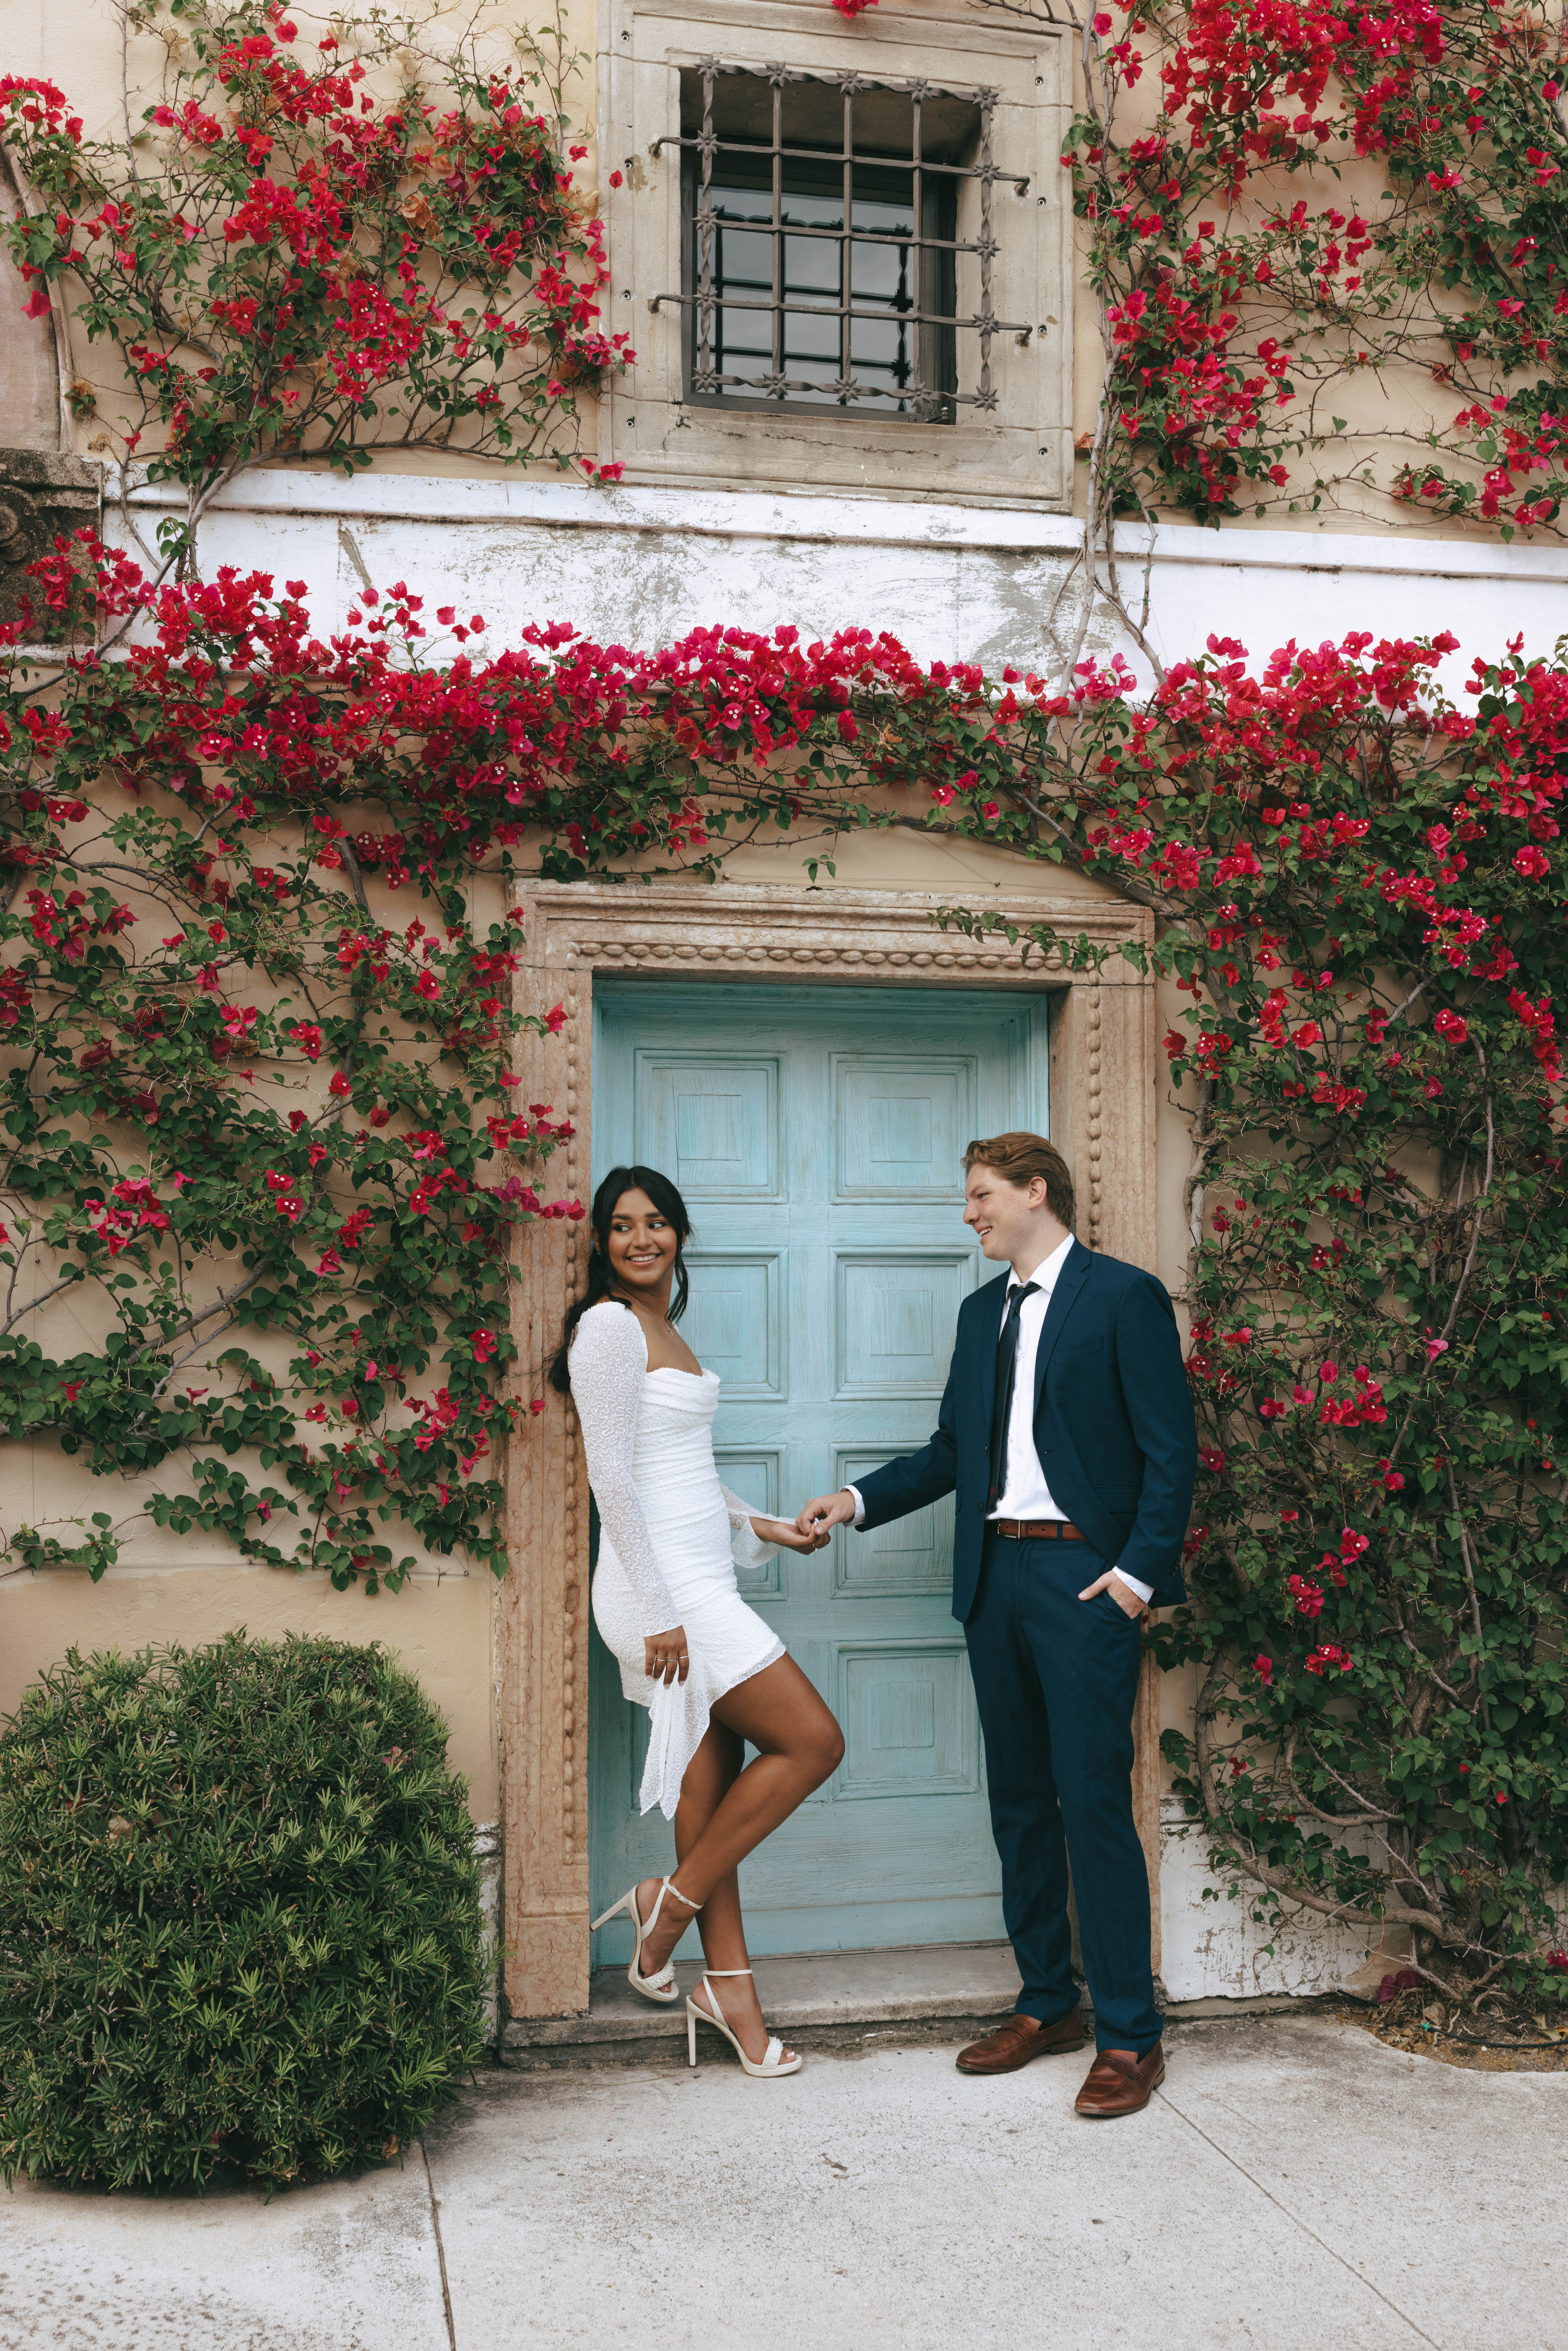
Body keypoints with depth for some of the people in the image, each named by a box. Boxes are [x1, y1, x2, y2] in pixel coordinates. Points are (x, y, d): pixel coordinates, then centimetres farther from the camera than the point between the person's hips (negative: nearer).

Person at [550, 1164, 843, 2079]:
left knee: (712, 1787, 10)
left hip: (699, 1583, 9)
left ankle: (729, 1988, 18)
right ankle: (672, 1902, 5)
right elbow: (613, 1477, -17)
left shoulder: (664, 1328, 17)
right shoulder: (610, 1325, -12)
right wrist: (657, 1614, -20)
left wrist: (758, 1526, 16)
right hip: (665, 1589, -9)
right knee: (813, 1741, -7)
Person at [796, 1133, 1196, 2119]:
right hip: (996, 1575, 7)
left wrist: (1139, 1571, -15)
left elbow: (1171, 1450, -8)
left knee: (1095, 1802, -7)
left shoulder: (1125, 1296, -5)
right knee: (1020, 1802, 13)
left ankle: (1131, 2038, 3)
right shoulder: (983, 1311, 16)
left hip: (1085, 1577, -7)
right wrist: (858, 1500, 8)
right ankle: (1047, 2005, 25)